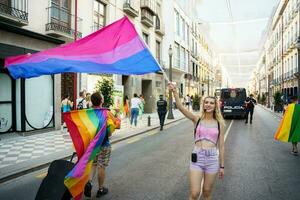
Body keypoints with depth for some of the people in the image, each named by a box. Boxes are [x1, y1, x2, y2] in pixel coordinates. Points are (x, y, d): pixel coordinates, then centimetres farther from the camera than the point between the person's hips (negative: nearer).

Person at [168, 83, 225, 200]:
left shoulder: (219, 123, 3)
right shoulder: (197, 120, 0)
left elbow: (221, 146, 6)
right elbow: (181, 107, -15)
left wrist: (222, 166, 8)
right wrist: (175, 92, -29)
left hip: (212, 159, 1)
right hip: (197, 158, -1)